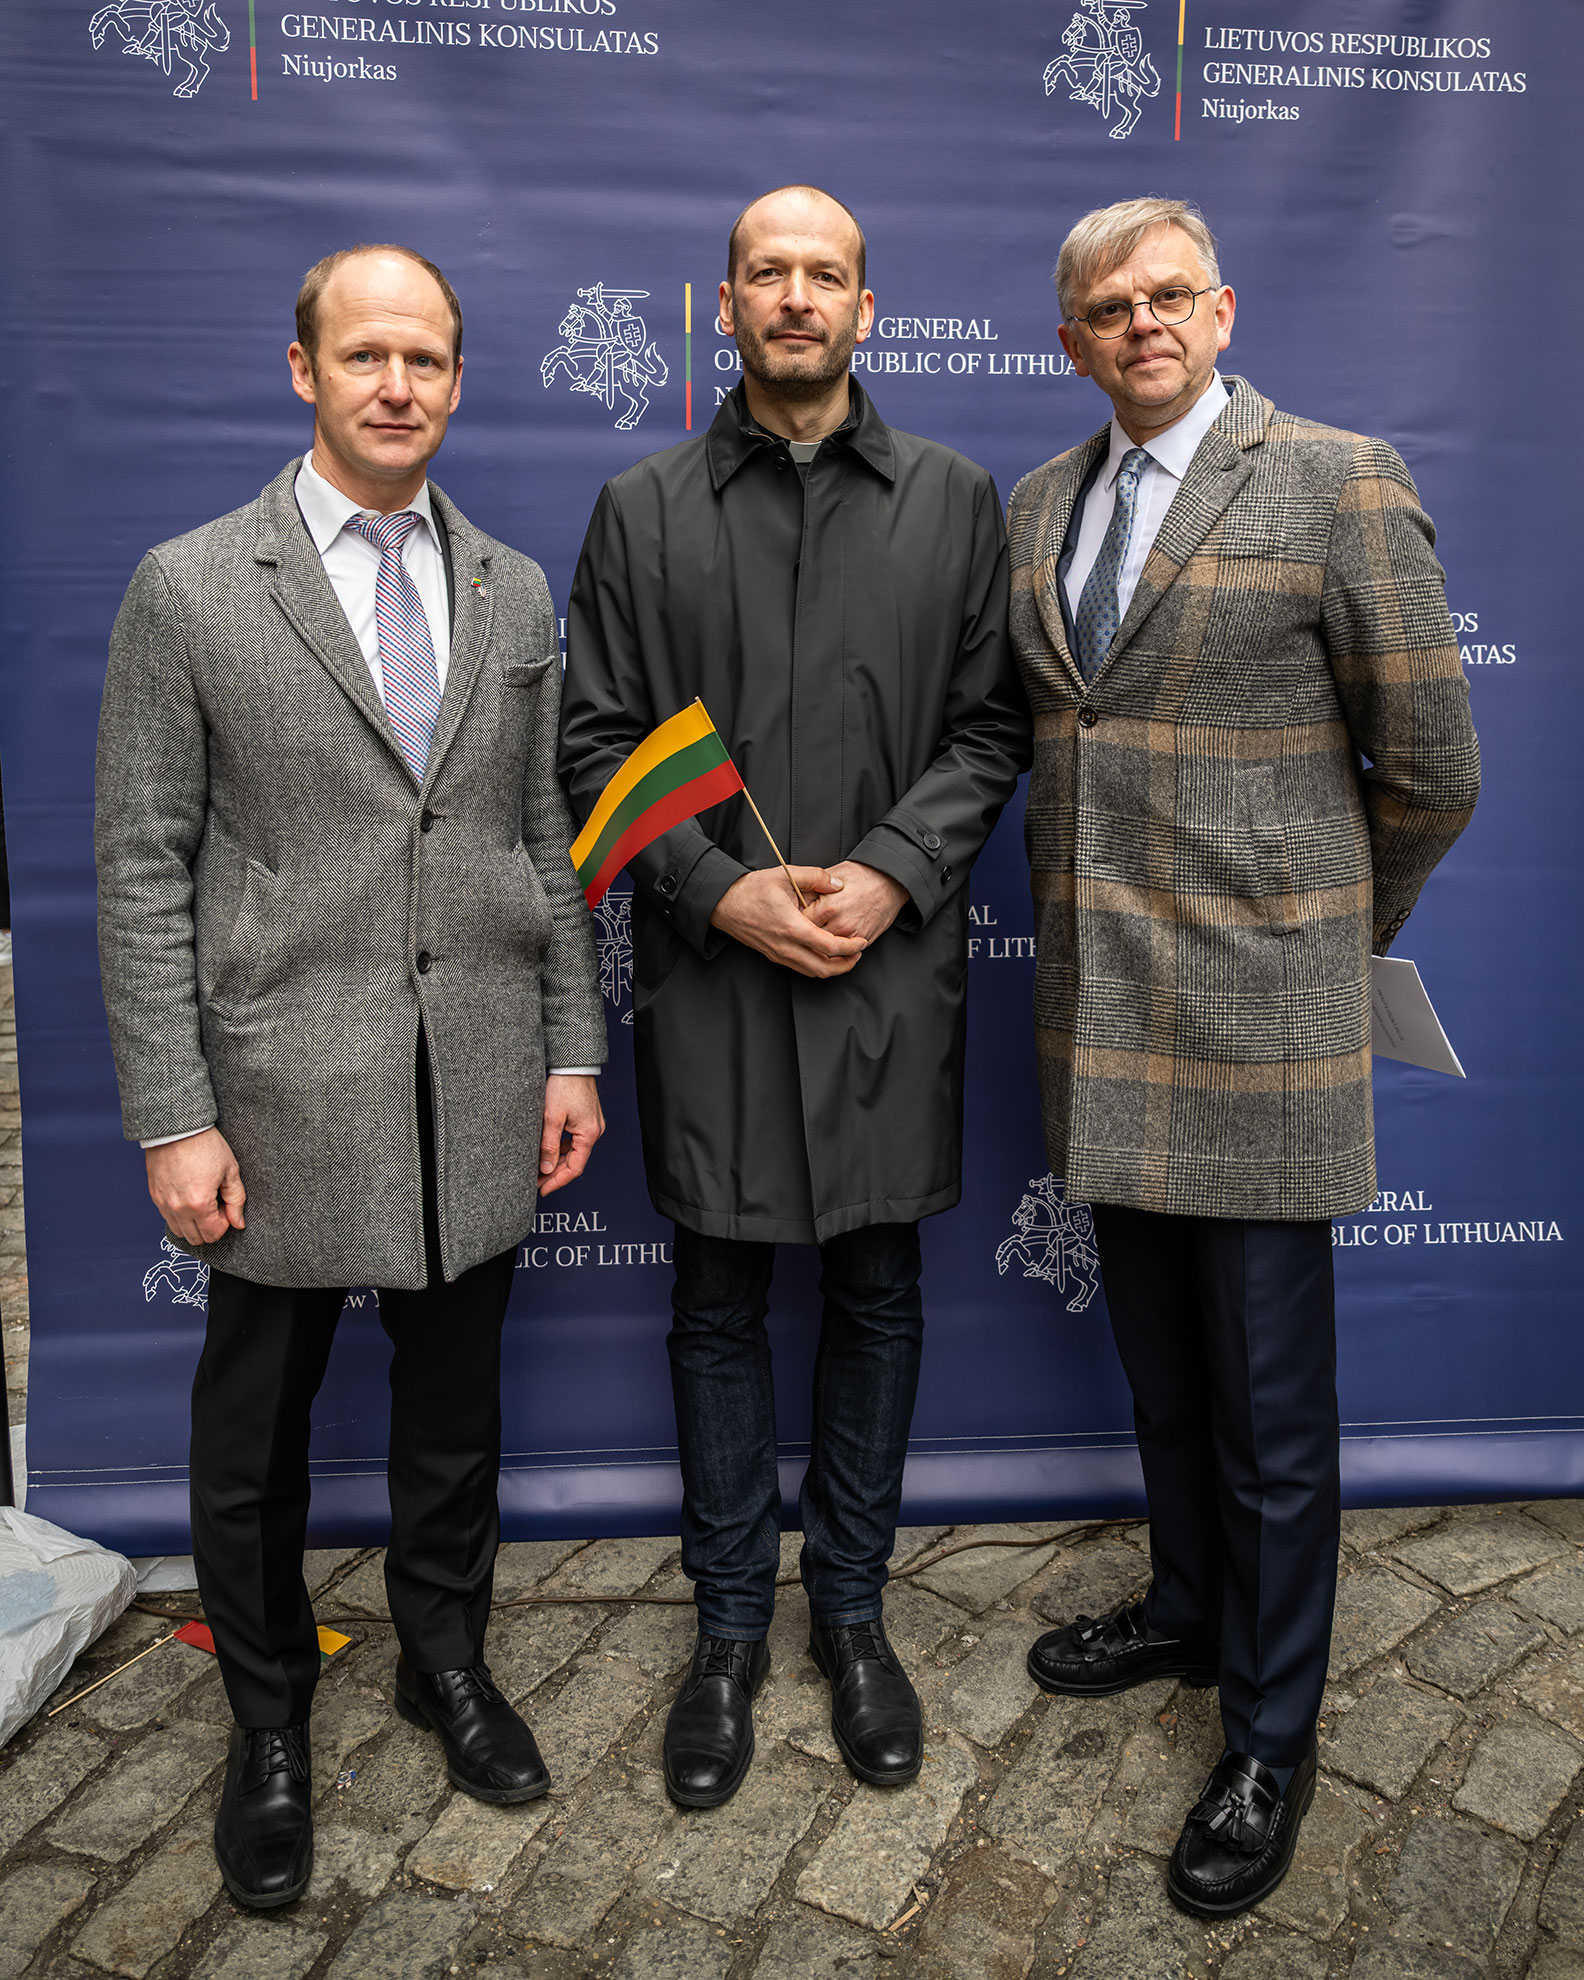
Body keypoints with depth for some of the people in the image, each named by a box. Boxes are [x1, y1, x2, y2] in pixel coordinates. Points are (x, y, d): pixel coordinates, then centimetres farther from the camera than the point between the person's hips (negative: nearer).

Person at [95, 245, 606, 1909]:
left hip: (478, 1087, 3)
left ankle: (445, 1660, 41)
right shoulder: (190, 589, -4)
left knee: (454, 1400, 17)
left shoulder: (514, 591, 8)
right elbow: (142, 873, -5)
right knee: (254, 1428, 12)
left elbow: (548, 838, 10)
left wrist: (573, 1052, 5)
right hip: (285, 1088, -3)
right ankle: (268, 1724, 36)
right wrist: (173, 1120, -10)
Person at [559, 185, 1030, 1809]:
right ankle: (729, 1626, 28)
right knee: (718, 1307, 10)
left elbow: (990, 727, 3)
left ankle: (852, 1612, 30)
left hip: (891, 966, 1)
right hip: (708, 970, 0)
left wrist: (890, 874, -12)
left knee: (876, 1297, 11)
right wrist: (722, 889, -11)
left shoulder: (954, 500, 6)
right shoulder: (642, 511, 5)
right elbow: (595, 744, 1)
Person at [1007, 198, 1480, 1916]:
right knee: (1160, 1361, 20)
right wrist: (1088, 919, 13)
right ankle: (1188, 1609, 43)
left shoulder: (1341, 485, -8)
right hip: (1103, 1008, 6)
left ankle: (1272, 1738, 26)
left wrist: (1328, 937, 6)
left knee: (1269, 1397, 6)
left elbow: (1430, 772, -4)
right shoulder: (1036, 506, 10)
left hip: (1256, 1010, -5)